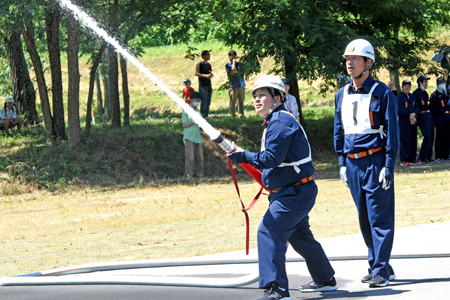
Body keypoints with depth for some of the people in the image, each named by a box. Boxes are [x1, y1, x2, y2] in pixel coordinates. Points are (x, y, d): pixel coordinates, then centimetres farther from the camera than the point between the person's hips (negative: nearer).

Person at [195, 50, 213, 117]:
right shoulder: (200, 64, -7)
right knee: (204, 102, -11)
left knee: (208, 102, 8)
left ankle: (206, 116, 13)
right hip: (203, 86, -8)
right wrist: (205, 75, -25)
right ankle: (202, 116, -9)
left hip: (209, 86, 8)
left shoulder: (208, 64, 16)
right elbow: (196, 73, -15)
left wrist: (211, 74, -1)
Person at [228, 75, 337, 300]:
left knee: (269, 232, -19)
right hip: (296, 191, 11)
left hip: (296, 193, -11)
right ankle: (325, 280, 39)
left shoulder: (280, 122, -17)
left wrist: (244, 157, -22)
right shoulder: (276, 121, 16)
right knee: (300, 236, 23)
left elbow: (272, 158, -23)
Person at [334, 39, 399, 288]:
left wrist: (389, 167, -13)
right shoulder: (342, 95, 11)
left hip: (375, 161, -6)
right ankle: (378, 265, 20)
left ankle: (381, 271, -3)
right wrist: (342, 163, 12)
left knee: (379, 218, -6)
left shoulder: (381, 93, -6)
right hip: (353, 163, 6)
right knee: (364, 219, 10)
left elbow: (392, 132, -7)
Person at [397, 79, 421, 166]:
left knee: (413, 140, 8)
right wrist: (410, 116, -14)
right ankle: (404, 160, -7)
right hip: (404, 121, -7)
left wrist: (414, 114, -10)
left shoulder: (412, 97, 17)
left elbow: (416, 107, 11)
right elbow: (401, 109, -13)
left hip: (412, 121, 7)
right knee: (404, 140, -8)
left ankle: (412, 159, 15)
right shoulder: (399, 97, -4)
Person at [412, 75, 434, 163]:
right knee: (427, 137, -13)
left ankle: (428, 156, 12)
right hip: (422, 115, -9)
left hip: (429, 115, 9)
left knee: (431, 137, 6)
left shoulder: (425, 93, 18)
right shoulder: (416, 93, -8)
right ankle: (422, 157, -7)